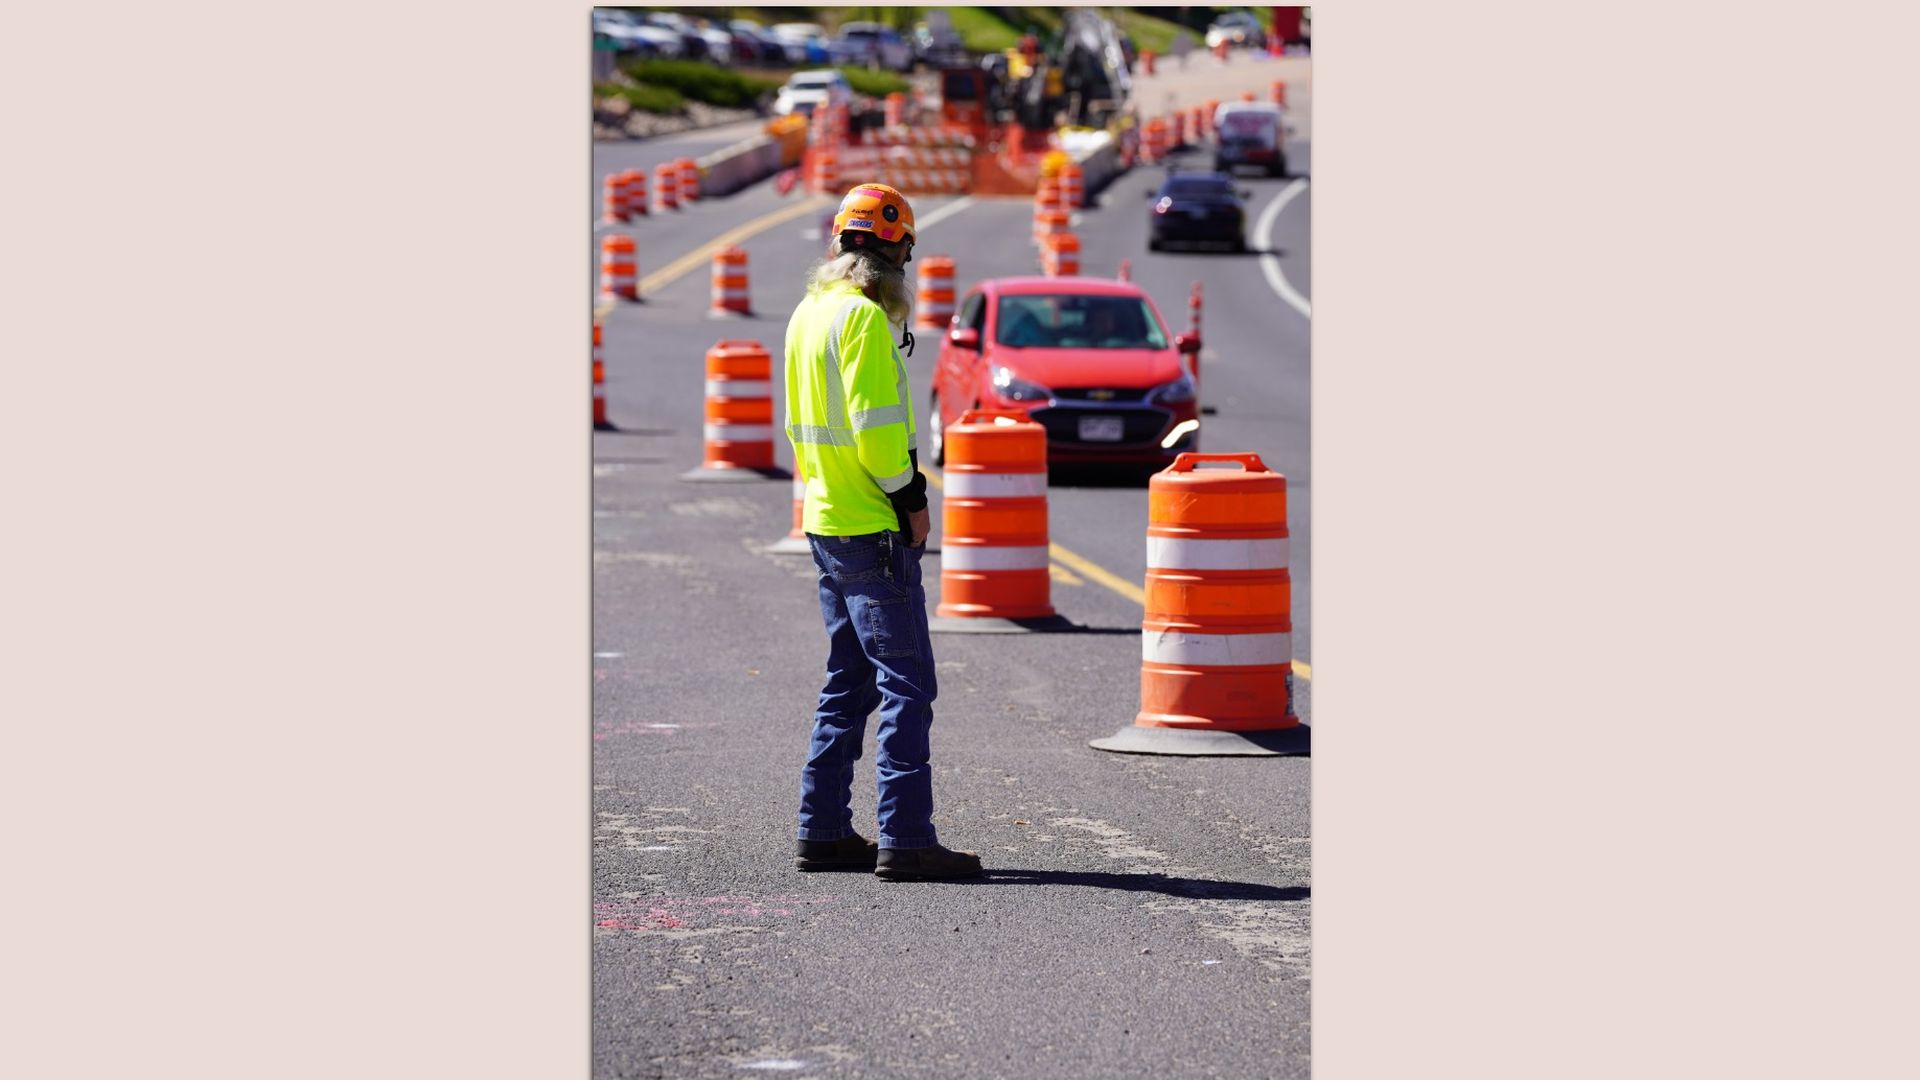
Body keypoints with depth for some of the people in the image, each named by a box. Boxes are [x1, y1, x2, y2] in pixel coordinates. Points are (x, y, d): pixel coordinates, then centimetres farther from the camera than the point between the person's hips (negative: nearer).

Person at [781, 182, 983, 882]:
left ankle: (823, 830, 17)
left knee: (849, 681, 15)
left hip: (824, 520, 10)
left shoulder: (808, 313, 14)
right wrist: (910, 499, -12)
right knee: (907, 683, -8)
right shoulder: (864, 317, -15)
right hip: (873, 529, -10)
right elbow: (875, 423, -21)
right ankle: (905, 839, -10)